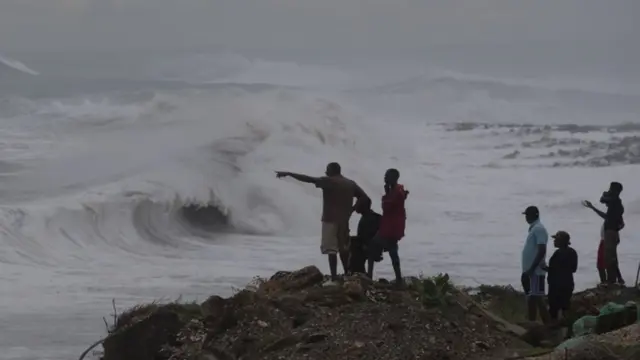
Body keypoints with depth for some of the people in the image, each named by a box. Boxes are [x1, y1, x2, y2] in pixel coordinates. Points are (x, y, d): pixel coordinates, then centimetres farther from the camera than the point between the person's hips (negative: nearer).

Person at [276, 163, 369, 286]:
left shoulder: (328, 181, -7)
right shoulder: (350, 184, 11)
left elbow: (308, 179, -15)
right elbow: (364, 198, 9)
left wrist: (288, 174, -13)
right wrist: (351, 210, 10)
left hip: (330, 220, -6)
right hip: (344, 220, 6)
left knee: (331, 249, -7)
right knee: (343, 248, 18)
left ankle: (334, 279, -13)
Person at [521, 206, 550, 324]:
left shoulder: (539, 229, -14)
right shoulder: (533, 229, 17)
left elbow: (542, 251, -22)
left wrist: (531, 269, -24)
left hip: (535, 272, -10)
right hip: (530, 272, 10)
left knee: (536, 298, -11)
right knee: (531, 299, 11)